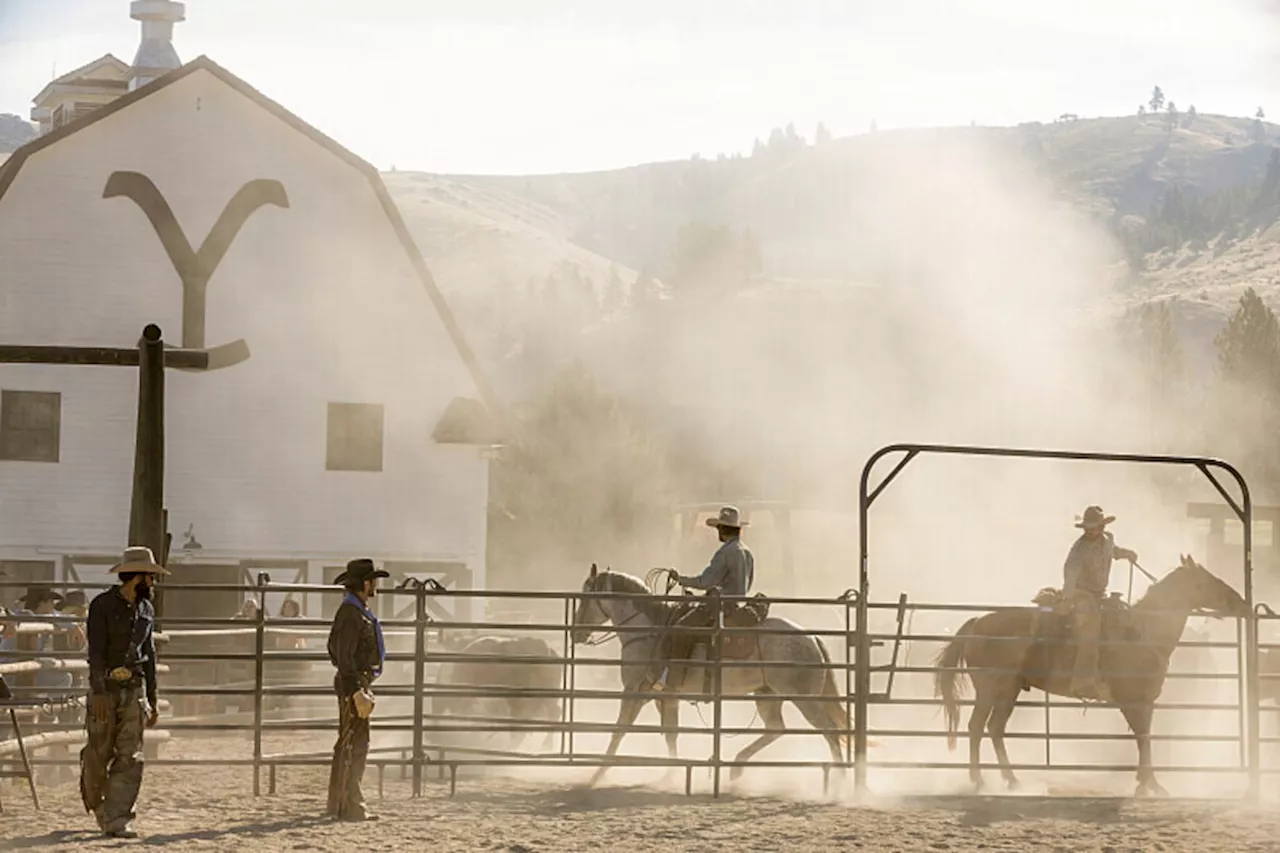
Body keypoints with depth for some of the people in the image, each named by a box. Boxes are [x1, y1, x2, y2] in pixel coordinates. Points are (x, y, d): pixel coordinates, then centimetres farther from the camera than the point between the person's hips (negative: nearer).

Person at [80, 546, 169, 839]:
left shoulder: (146, 609, 11)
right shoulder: (102, 606, -7)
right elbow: (96, 651, -14)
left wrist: (152, 699, 17)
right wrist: (98, 692, -22)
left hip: (135, 688, 5)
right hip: (106, 686, -5)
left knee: (130, 757, -4)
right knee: (99, 754, 4)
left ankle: (117, 820, -4)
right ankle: (95, 804, 30)